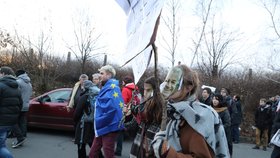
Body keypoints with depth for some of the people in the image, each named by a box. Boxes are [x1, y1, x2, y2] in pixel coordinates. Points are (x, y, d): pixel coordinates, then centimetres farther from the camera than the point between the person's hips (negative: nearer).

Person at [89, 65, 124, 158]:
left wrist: (100, 123, -19)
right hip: (102, 127, 10)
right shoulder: (106, 87, 16)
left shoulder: (112, 87, -15)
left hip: (109, 127, -10)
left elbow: (111, 108, -27)